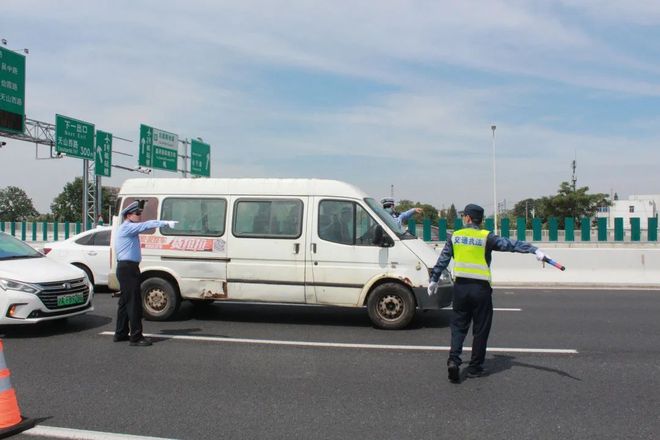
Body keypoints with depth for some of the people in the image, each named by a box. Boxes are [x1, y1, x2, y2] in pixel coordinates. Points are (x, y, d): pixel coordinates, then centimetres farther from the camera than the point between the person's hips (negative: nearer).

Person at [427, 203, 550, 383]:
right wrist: (534, 250, -21)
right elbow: (510, 244, -16)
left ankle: (453, 360, -6)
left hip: (460, 287, 3)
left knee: (458, 325, 12)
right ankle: (475, 368, 16)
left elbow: (442, 260, 11)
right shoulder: (487, 237, -5)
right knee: (480, 329, 9)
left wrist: (434, 279, 20)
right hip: (480, 289, -2)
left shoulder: (455, 236, 4)